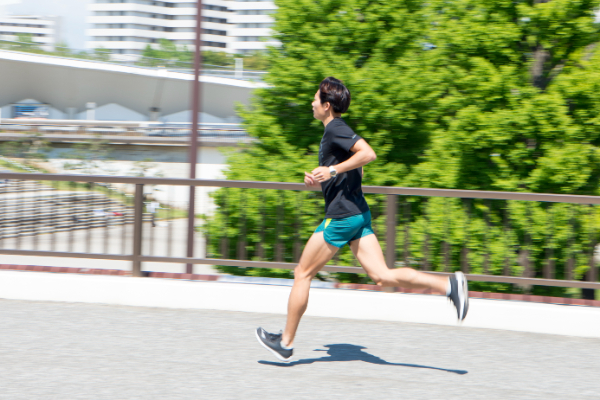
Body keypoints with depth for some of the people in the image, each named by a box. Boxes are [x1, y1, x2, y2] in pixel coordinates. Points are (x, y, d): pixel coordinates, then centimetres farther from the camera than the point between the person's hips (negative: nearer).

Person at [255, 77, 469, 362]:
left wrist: (333, 170, -22)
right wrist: (321, 180, 20)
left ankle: (285, 342, 12)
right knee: (382, 276, -2)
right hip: (358, 214, 9)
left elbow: (368, 154, -25)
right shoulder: (335, 130, 19)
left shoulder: (335, 129, -11)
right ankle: (449, 285, -15)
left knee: (302, 274, 4)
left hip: (342, 215, -9)